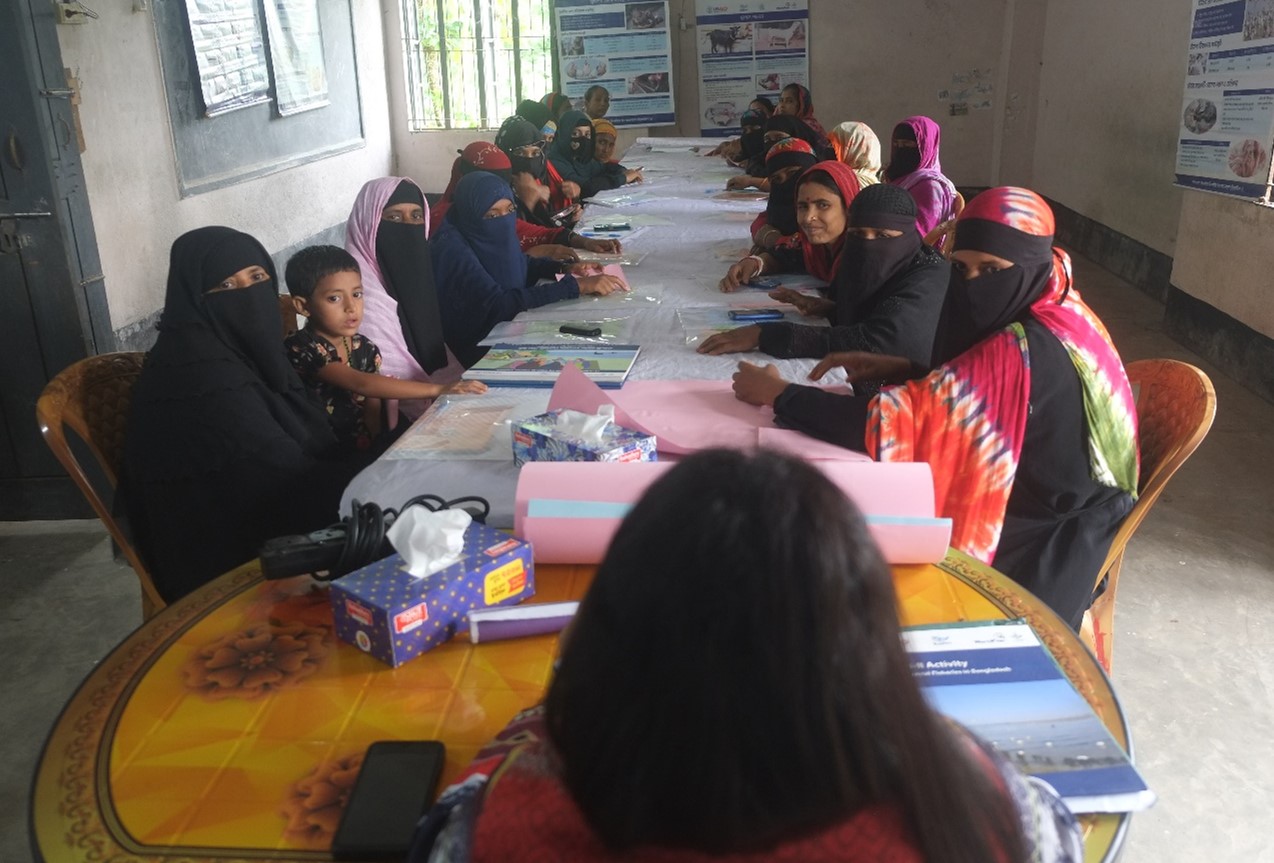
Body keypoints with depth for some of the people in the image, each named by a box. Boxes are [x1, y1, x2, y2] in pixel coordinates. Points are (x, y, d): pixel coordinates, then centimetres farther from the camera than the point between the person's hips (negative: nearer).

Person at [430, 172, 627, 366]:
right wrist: (576, 285, -33)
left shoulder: (496, 235, -2)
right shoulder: (453, 250, -23)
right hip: (479, 349, -7)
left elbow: (524, 264, 17)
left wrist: (564, 268, -4)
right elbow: (499, 304, -32)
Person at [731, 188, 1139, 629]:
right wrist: (904, 370, -5)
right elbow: (968, 386, 12)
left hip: (1036, 549, -8)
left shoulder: (1024, 353, -31)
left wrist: (778, 394, -20)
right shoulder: (1058, 313, -3)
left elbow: (892, 424, -31)